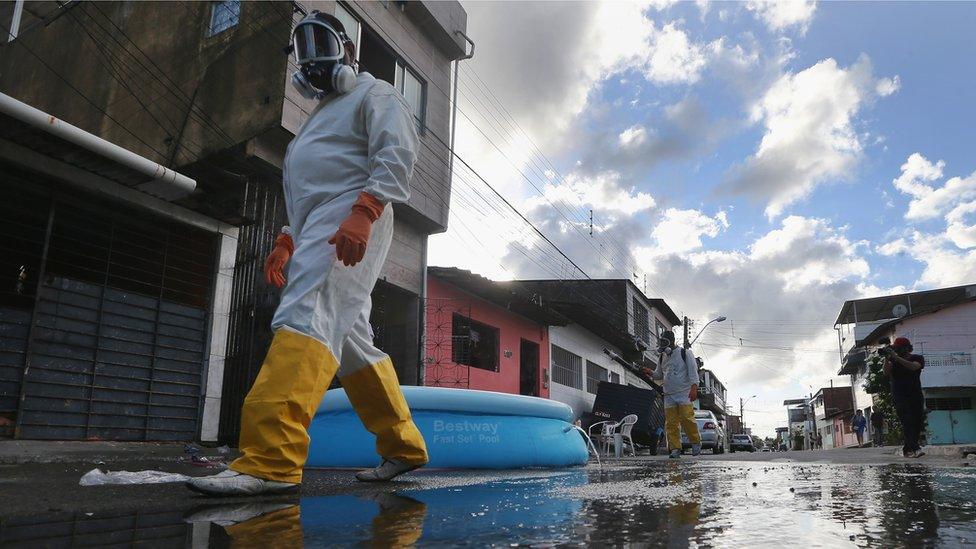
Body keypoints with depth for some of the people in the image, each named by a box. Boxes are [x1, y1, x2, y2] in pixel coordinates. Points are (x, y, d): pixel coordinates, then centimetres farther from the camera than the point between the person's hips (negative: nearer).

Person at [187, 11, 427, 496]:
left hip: (352, 224, -9)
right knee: (349, 341, 5)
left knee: (307, 318, -26)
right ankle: (403, 447, 14)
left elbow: (396, 155, -11)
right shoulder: (321, 116, 36)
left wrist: (363, 212, -26)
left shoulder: (373, 95, 8)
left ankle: (271, 459, -35)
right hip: (318, 230, 10)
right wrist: (286, 243, 21)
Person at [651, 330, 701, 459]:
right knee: (671, 423, -3)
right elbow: (659, 375, 24)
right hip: (669, 395, 5)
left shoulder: (685, 353, 2)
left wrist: (694, 388, -16)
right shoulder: (661, 358, 17)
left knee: (687, 418, -15)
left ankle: (696, 442, 6)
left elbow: (693, 371, -4)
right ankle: (675, 449, 0)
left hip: (684, 393, -5)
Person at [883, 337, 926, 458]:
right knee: (907, 423, -12)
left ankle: (907, 449, 13)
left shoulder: (917, 358, 6)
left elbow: (913, 366, -17)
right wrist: (887, 358, -15)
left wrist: (896, 357, -23)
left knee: (917, 424, 1)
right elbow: (886, 372, -5)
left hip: (916, 397, 1)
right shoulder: (893, 360, 11)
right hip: (900, 399, 0)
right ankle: (915, 449, -21)